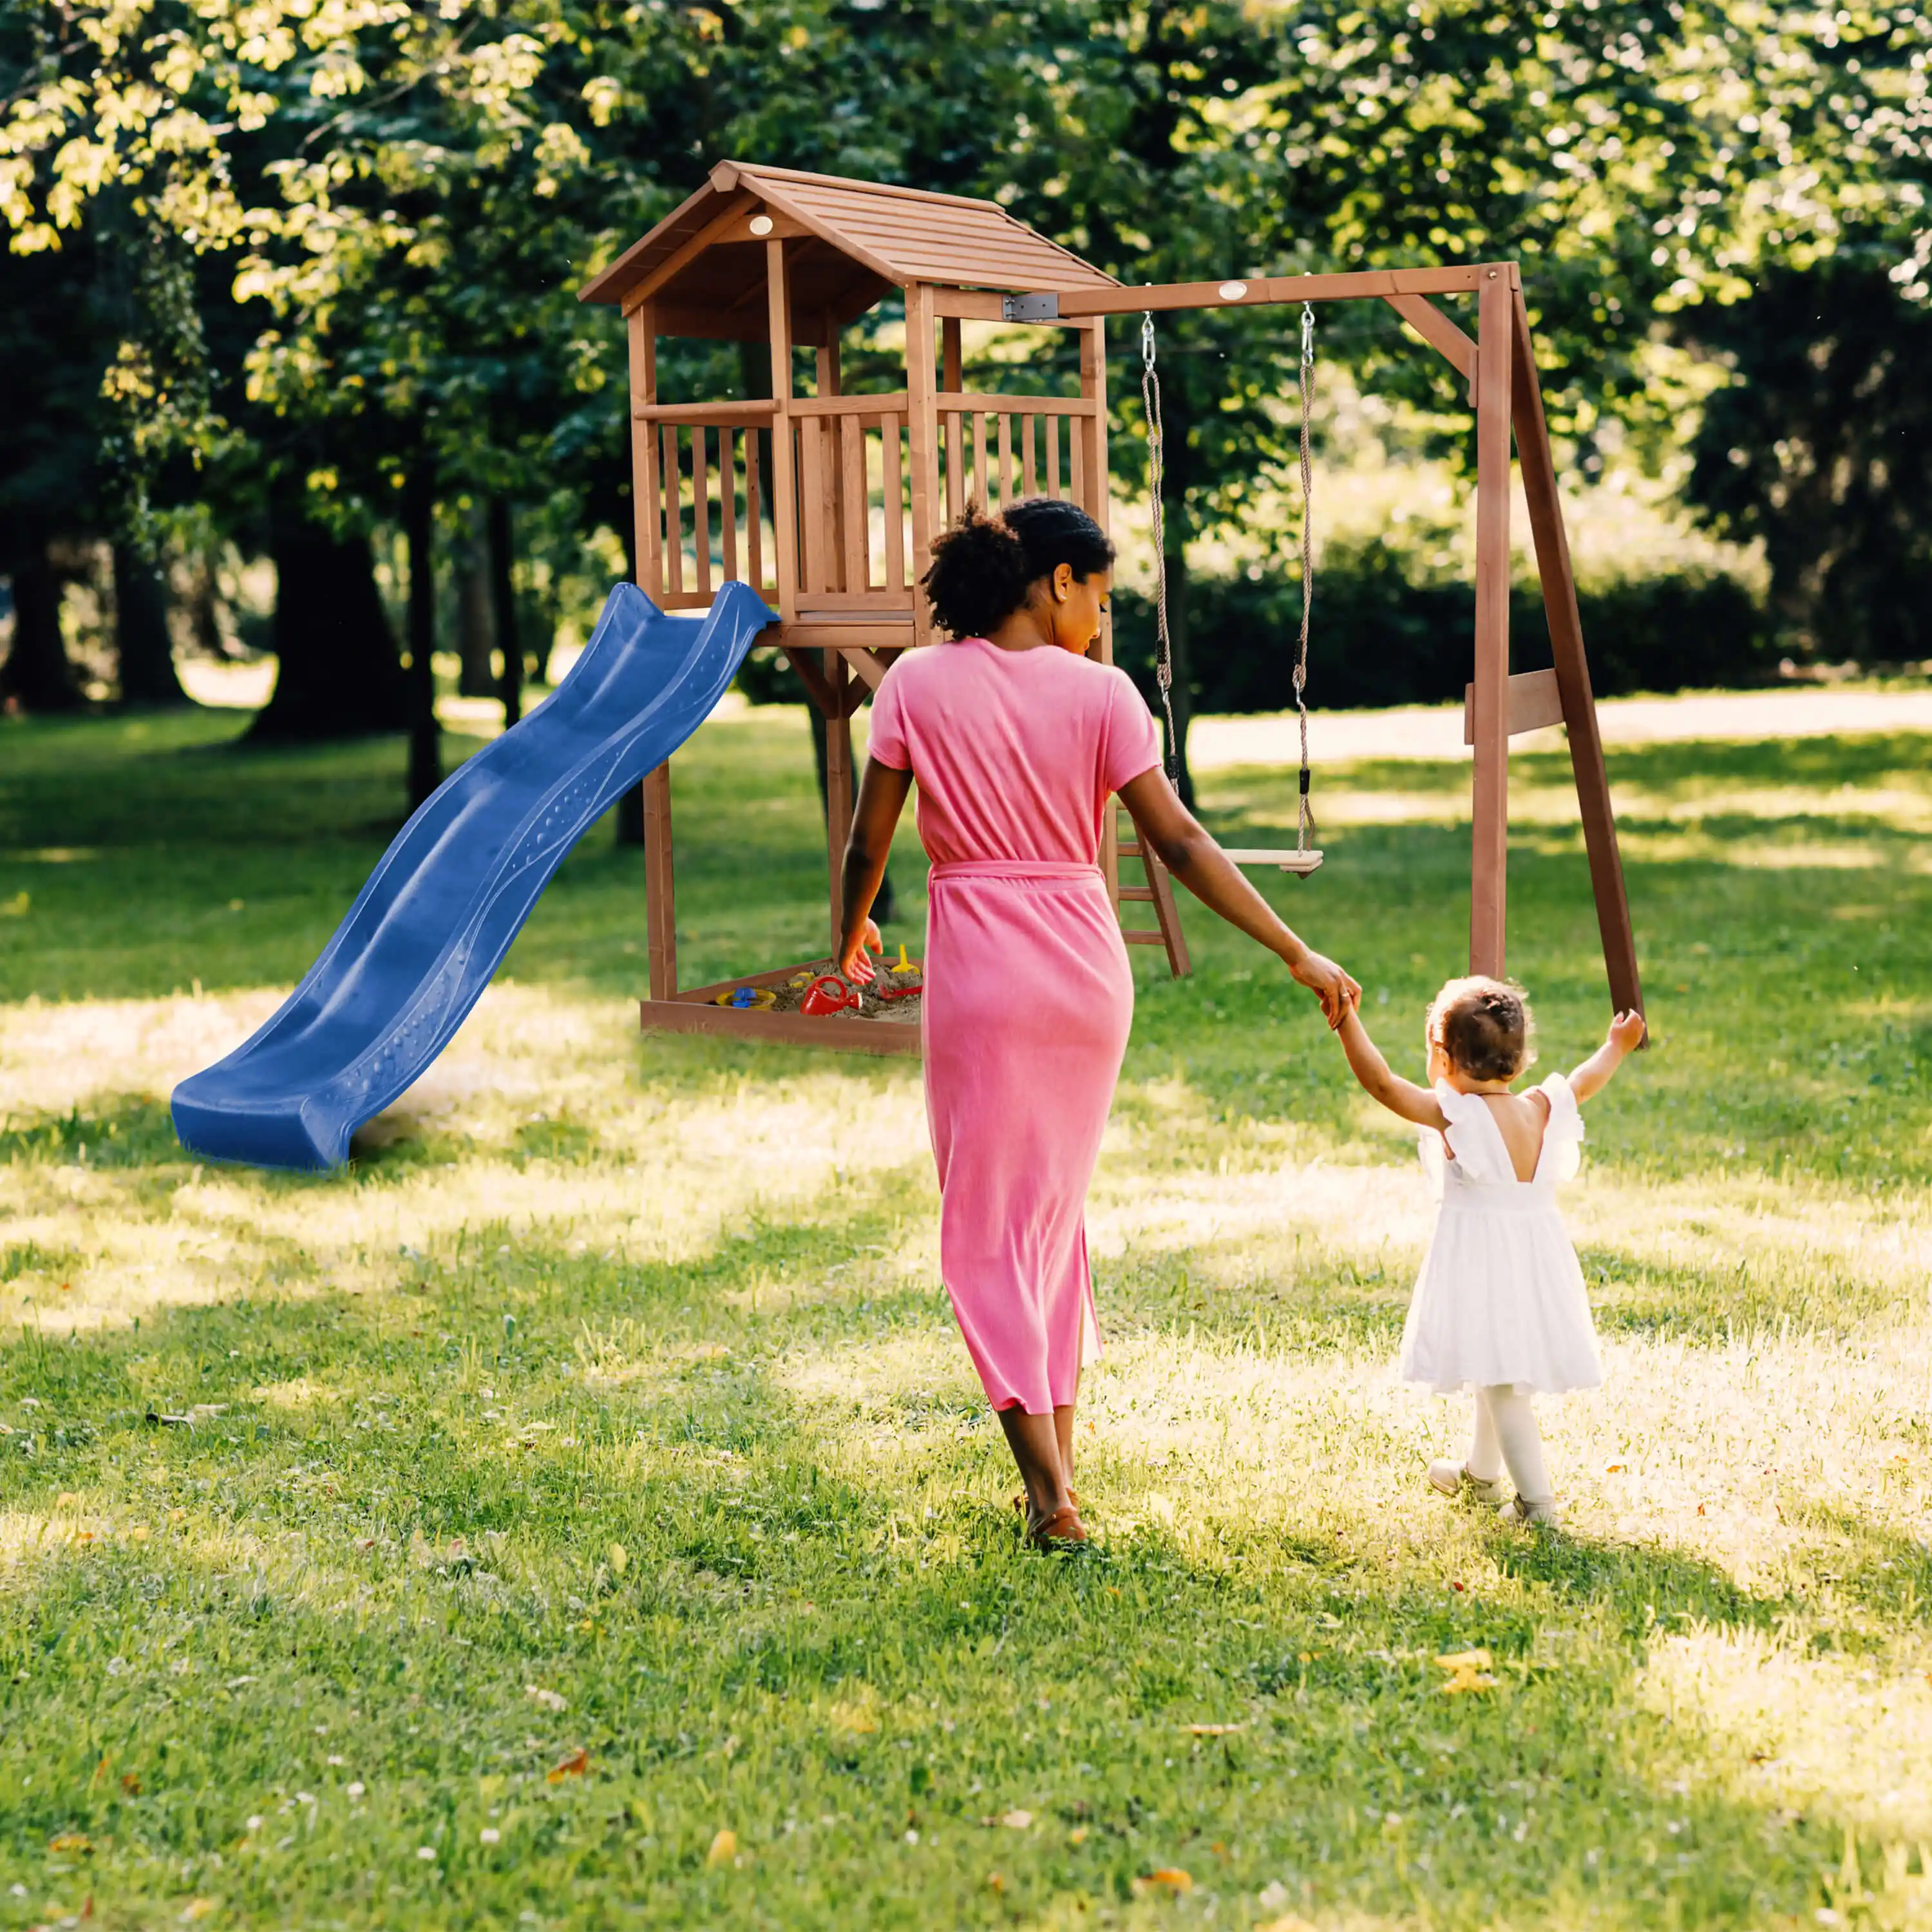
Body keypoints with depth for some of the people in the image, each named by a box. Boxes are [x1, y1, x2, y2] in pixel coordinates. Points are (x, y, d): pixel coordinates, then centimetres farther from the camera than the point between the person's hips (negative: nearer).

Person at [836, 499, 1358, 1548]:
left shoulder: (919, 684, -3)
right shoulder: (1099, 693, -4)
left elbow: (868, 840, 0)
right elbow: (1179, 843, -7)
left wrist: (852, 932, 21)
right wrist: (1298, 956, -4)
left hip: (980, 972, -2)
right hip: (1088, 968, 2)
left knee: (988, 1225, 4)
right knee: (1057, 1208, 18)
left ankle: (1051, 1492, -4)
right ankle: (1058, 1461, 23)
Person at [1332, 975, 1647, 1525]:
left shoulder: (1453, 1114, -16)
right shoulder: (1542, 1110, 1)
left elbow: (1381, 1082, -23)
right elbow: (1585, 1082, 21)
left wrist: (1347, 1022, -22)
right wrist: (1616, 1047, 39)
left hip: (1481, 1262, -7)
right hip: (1537, 1260, 7)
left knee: (1501, 1381, -4)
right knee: (1500, 1374, 23)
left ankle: (1536, 1500, -6)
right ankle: (1480, 1472, 42)